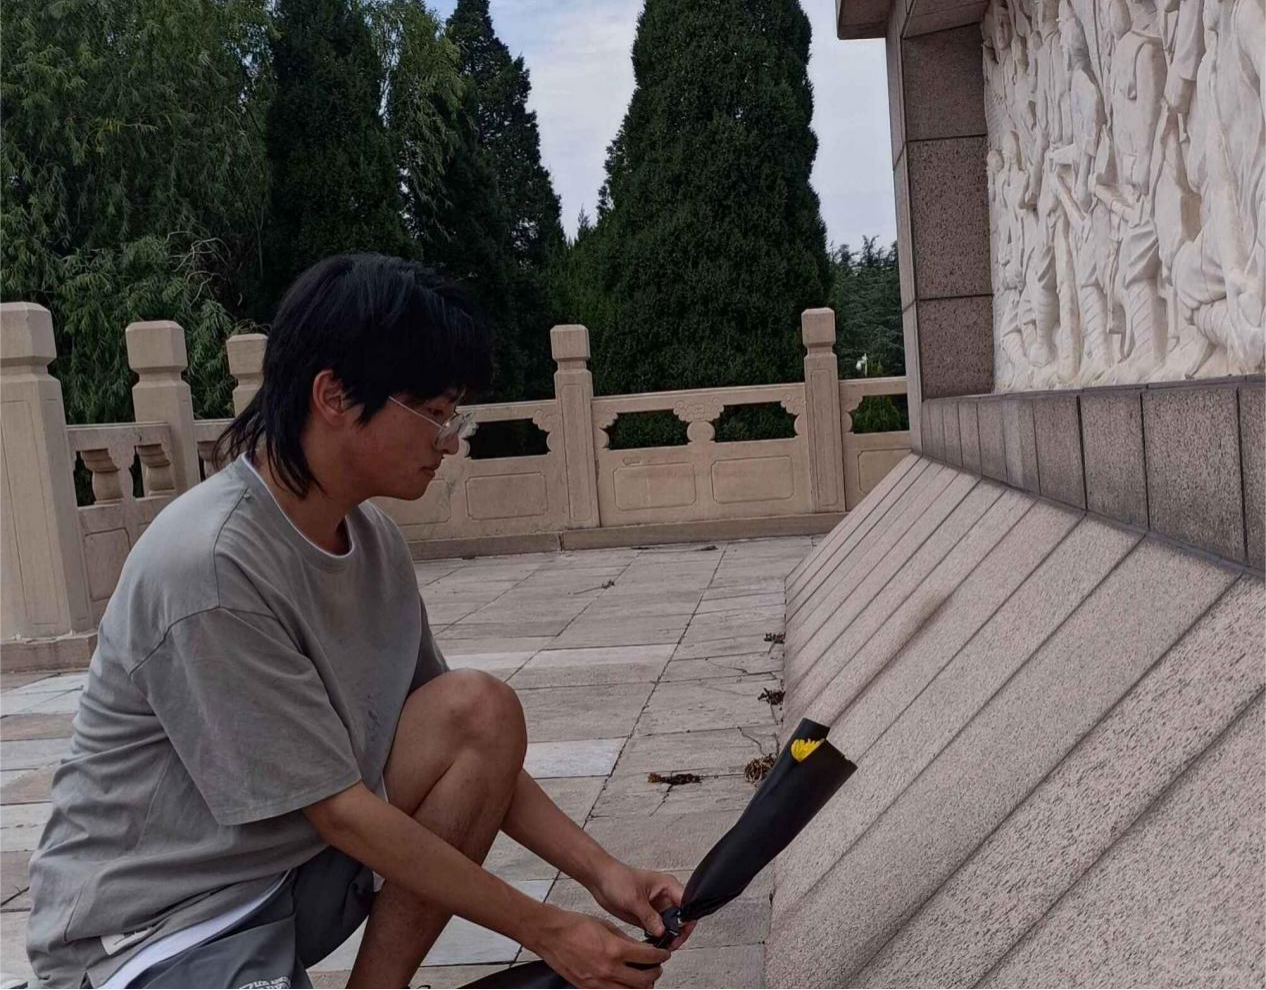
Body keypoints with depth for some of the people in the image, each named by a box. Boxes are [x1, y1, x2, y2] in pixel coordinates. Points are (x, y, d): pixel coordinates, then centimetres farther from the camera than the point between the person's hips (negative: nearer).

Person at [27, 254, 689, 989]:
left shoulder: (373, 537, -1)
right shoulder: (209, 567, -26)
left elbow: (475, 747, 4)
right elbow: (339, 810, -22)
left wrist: (603, 871, -5)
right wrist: (547, 931, -16)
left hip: (299, 868, 8)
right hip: (149, 929, -8)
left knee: (483, 710, -12)